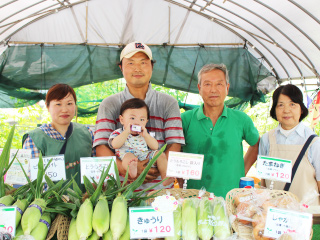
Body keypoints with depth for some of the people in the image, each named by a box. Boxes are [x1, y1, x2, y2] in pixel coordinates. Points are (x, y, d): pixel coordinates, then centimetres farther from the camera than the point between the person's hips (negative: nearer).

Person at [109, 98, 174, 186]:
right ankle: (132, 169, -68)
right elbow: (115, 145, -11)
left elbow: (155, 147, 8)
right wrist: (127, 132, -12)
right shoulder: (118, 133, 11)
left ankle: (165, 176, -25)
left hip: (146, 157, 5)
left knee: (160, 154, -12)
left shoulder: (145, 134, 20)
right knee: (128, 156, -35)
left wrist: (145, 135, -5)